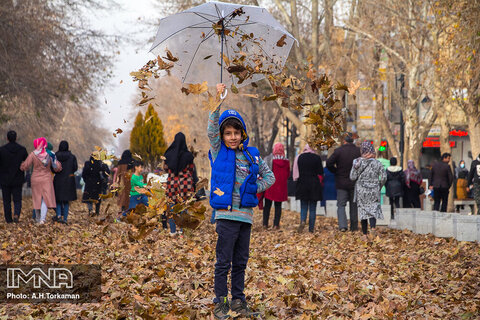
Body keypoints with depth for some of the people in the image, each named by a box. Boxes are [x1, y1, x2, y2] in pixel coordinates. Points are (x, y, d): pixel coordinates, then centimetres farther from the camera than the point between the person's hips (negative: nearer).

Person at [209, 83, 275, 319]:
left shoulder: (252, 155, 10)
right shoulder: (219, 152, 1)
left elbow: (269, 176, 18)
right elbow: (212, 128, -13)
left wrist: (255, 189, -1)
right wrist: (218, 100, -23)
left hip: (246, 215, 4)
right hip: (226, 214, -4)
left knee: (240, 262, 11)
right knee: (224, 262, -1)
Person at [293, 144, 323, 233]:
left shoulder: (299, 158, 1)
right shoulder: (317, 158, -3)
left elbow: (295, 173, 3)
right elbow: (320, 173, -1)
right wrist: (319, 183, 11)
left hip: (302, 185, 1)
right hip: (314, 185, -1)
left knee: (303, 206, 9)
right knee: (312, 207, 5)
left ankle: (303, 220, -18)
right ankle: (311, 228, 3)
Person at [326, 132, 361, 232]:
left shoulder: (338, 151, -9)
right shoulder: (358, 151, -5)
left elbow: (329, 163, -12)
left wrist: (336, 172, 4)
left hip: (341, 182, -2)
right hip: (354, 182, 2)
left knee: (341, 205, 3)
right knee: (353, 205, 14)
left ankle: (342, 225, -14)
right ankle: (354, 226, 18)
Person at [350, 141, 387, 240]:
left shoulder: (357, 162, -7)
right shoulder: (377, 163, -5)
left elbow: (352, 177, -5)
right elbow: (383, 177, -5)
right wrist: (379, 186, 12)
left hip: (361, 191, 0)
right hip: (373, 191, 0)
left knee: (363, 210, 10)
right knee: (373, 209, 1)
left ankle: (365, 234, 12)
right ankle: (373, 228, -26)